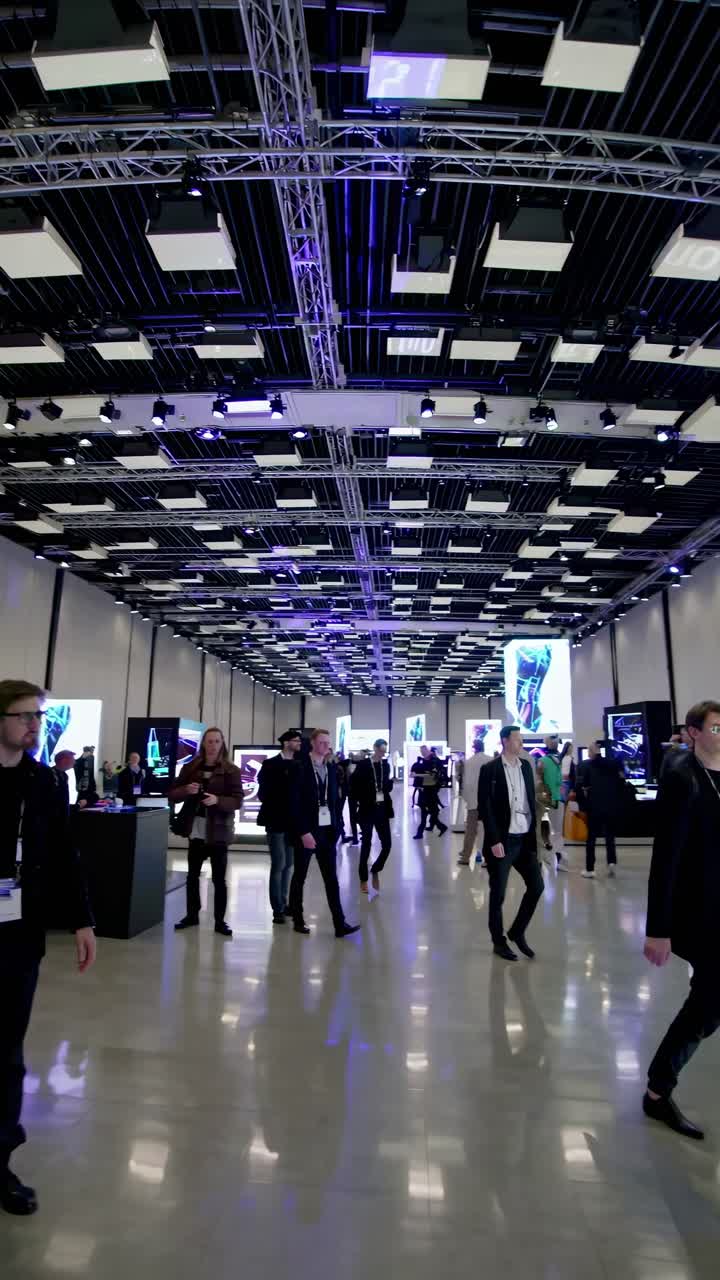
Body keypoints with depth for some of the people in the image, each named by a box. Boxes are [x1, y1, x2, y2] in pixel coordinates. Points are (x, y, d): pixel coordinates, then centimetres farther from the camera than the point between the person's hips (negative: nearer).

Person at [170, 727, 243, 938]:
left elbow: (238, 801, -9)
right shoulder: (190, 767, 4)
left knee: (219, 878, 1)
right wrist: (186, 790, -17)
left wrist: (217, 800, -27)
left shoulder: (231, 770, -5)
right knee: (192, 875, 13)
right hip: (196, 830, 3)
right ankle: (192, 915, 28)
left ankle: (220, 921, 12)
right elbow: (171, 795, 5)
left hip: (218, 831, -3)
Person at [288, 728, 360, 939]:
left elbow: (335, 800, 10)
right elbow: (296, 802, -14)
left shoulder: (330, 768, 8)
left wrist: (336, 828, 2)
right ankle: (298, 920, 24)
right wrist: (304, 832, -17)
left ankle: (340, 924, 6)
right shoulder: (300, 767, -10)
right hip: (306, 831, -5)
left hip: (327, 830, 5)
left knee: (332, 878, 4)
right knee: (300, 877, 10)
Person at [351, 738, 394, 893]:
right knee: (366, 844, 2)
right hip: (367, 809, -4)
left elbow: (388, 787, 12)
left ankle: (375, 870, 25)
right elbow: (355, 786, -4)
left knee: (387, 844, 1)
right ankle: (363, 880, 15)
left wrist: (390, 781, -7)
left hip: (382, 808, 4)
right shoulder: (363, 765, -8)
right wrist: (360, 801, -7)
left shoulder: (386, 765, 7)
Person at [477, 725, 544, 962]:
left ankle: (517, 932, 26)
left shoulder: (526, 766, 8)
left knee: (536, 886, 7)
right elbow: (485, 808, -13)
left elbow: (531, 800, 12)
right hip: (502, 840, -6)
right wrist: (494, 841, -16)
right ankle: (499, 942, 23)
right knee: (498, 894, 4)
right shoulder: (490, 769, -10)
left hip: (525, 839, 6)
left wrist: (533, 832, 7)